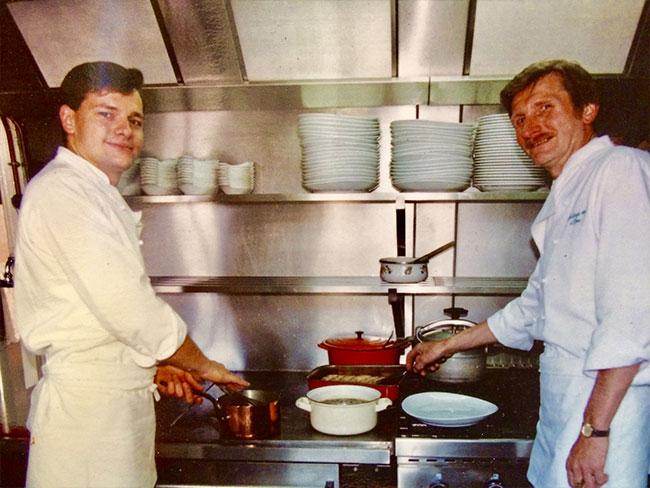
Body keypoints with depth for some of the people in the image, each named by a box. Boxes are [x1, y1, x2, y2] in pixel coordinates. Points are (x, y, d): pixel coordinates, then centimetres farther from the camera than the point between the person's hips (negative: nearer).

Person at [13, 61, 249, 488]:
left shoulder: (95, 194, 16)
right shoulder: (62, 191, -17)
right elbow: (129, 308, -21)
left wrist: (155, 365, 13)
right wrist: (204, 366, -7)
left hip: (119, 397, 10)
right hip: (87, 407, -9)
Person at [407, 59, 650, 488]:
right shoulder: (563, 203, 17)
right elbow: (535, 309, 24)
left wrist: (595, 429, -20)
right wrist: (450, 345, 28)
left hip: (608, 397, -8)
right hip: (563, 392, 8)